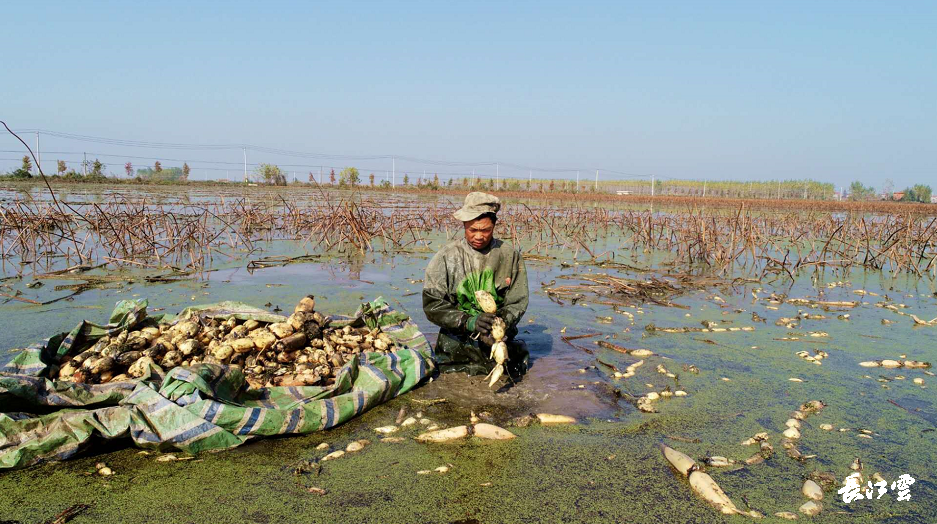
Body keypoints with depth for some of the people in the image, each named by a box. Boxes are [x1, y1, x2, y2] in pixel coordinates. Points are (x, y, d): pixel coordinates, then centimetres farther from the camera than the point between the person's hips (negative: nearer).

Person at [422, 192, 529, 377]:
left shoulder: (510, 255, -1)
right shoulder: (447, 257, -5)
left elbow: (517, 302, 2)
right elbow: (432, 304, -7)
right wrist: (468, 321, -20)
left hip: (498, 339, 1)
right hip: (457, 340, -1)